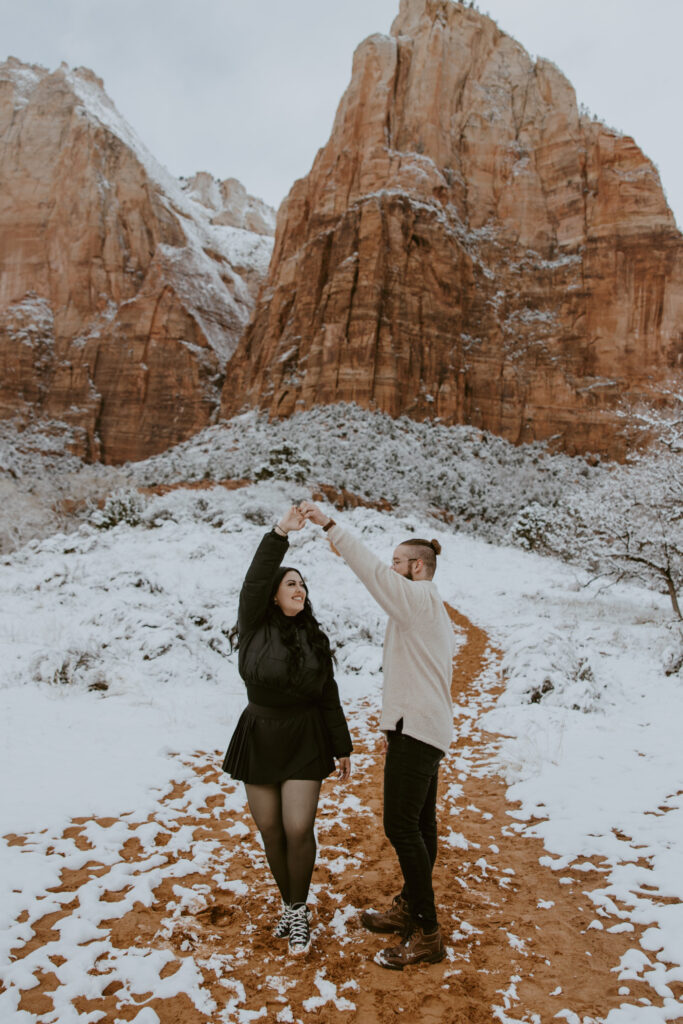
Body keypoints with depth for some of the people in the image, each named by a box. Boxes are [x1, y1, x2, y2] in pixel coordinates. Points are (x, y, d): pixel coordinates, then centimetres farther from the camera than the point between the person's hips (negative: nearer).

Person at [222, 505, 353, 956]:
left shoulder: (316, 639, 1)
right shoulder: (254, 628, -5)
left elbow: (329, 697, 5)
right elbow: (254, 581, -23)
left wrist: (343, 748, 7)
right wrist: (280, 534, -30)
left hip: (305, 742, 0)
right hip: (259, 739, 0)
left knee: (298, 829, -4)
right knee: (270, 829, 8)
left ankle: (298, 910, 17)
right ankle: (289, 903, 30)